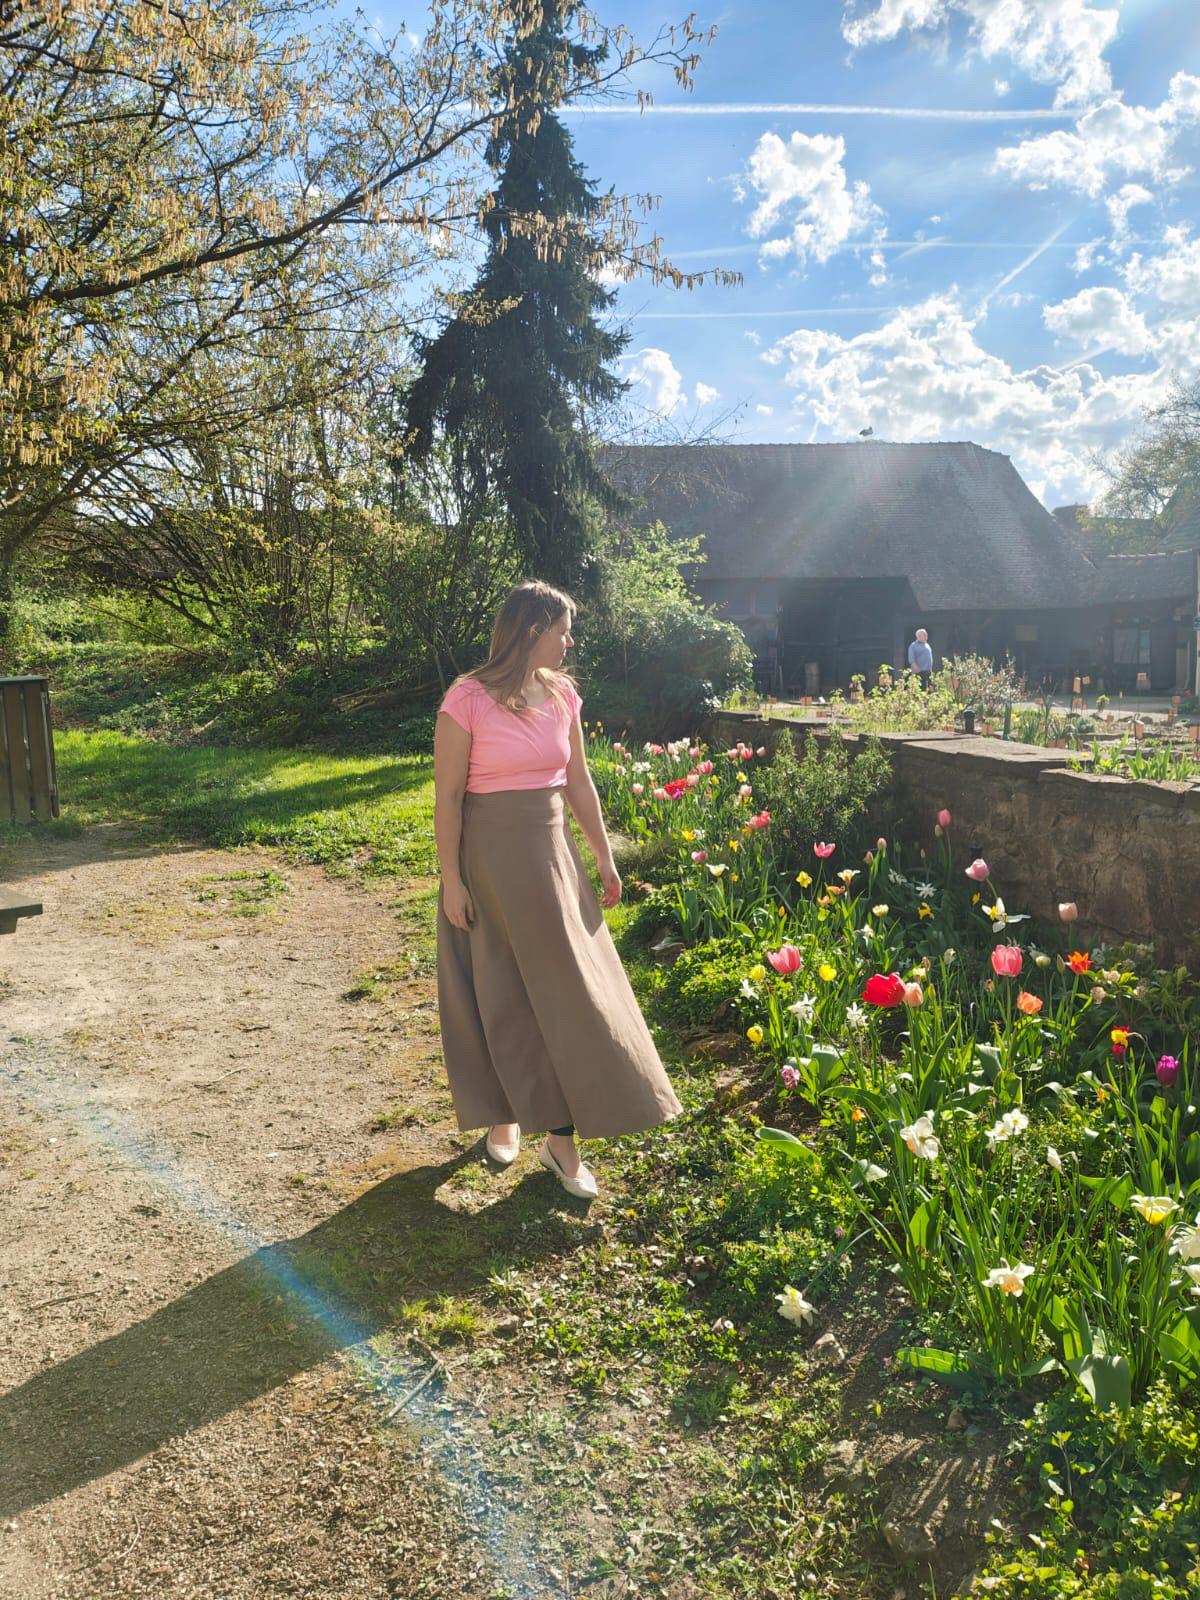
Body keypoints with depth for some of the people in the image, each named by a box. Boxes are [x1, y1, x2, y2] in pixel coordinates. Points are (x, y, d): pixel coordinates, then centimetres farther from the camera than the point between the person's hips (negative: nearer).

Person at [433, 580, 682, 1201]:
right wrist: (451, 881, -12)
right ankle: (503, 1113, 30)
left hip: (551, 851, 5)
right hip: (489, 855, -5)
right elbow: (447, 795, -11)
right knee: (501, 996, 8)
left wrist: (604, 858, 12)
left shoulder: (562, 695, 3)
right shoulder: (468, 699, -13)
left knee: (566, 990, 4)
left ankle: (561, 1137, 14)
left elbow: (579, 783, 11)